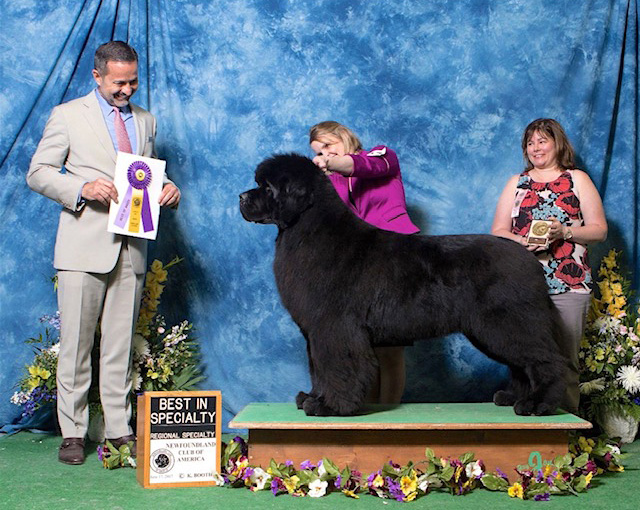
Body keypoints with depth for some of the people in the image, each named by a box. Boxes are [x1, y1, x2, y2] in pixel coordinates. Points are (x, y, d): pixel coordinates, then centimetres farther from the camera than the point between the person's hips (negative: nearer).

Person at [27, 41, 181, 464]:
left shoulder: (146, 121, 17)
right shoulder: (68, 115, 5)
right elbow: (38, 173, 1)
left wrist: (168, 189, 1)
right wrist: (82, 188, -15)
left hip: (132, 248, 3)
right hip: (84, 246, -3)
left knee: (122, 345, 7)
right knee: (76, 344, -1)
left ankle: (120, 430, 14)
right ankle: (73, 433, 9)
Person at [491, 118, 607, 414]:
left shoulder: (577, 180, 12)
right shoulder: (517, 183, 18)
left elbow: (599, 230, 6)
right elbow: (498, 232, 12)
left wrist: (564, 232, -11)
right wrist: (522, 242, -8)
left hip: (569, 286, -1)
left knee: (565, 360, -5)